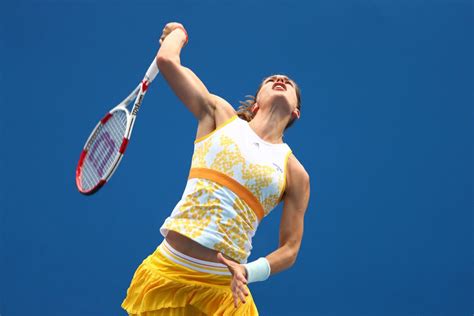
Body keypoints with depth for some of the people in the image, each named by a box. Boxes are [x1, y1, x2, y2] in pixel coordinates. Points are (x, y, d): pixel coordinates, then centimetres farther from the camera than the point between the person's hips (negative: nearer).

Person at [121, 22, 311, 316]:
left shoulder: (295, 174, 6)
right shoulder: (219, 115, 7)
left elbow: (290, 248, 6)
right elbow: (167, 60, 0)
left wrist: (249, 272, -12)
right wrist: (178, 32, 20)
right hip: (167, 272, 0)